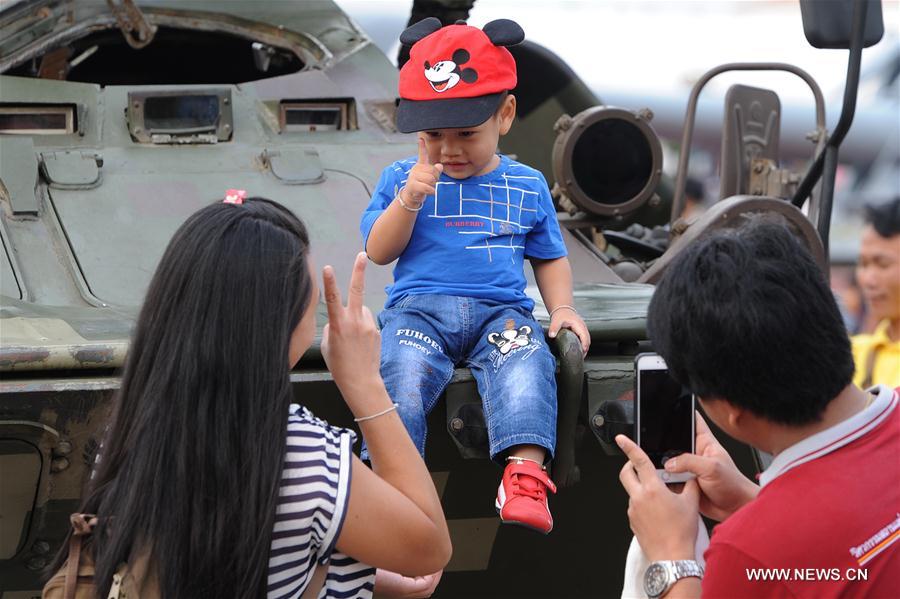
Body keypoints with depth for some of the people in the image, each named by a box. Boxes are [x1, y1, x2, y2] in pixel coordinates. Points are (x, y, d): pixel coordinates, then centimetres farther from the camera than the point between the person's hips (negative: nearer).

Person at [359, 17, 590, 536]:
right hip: (418, 308, 0)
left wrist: (562, 307, 6)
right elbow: (378, 251, 6)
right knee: (401, 376, -32)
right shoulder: (401, 178, 12)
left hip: (501, 311, 0)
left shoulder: (527, 186, 15)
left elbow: (550, 257, 24)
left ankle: (525, 477, -45)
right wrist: (409, 200, -10)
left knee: (526, 363, -33)